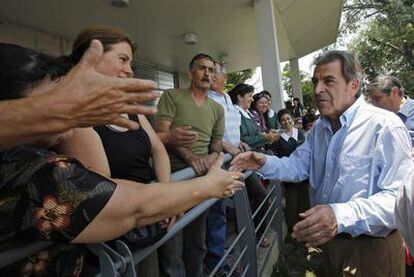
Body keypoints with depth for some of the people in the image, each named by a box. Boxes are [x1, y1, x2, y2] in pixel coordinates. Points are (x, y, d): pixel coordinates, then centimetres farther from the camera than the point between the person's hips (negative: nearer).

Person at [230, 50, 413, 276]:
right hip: (328, 239, 7)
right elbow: (298, 165, 6)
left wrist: (341, 216, -42)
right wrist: (265, 163, -13)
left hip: (371, 247, -6)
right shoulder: (319, 128, 5)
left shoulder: (384, 126, -21)